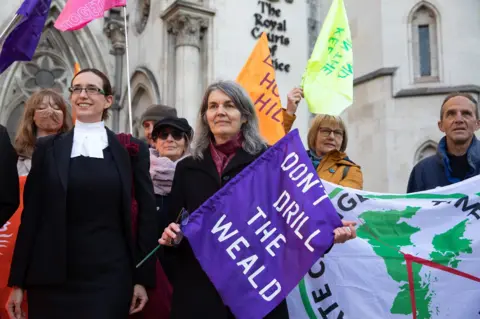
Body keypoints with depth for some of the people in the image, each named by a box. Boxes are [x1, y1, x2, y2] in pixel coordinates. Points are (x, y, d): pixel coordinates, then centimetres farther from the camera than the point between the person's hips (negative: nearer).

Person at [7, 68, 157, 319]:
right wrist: (18, 281, 2)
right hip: (52, 279, 2)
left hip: (110, 277, -1)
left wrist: (143, 278, -1)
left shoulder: (131, 149, 3)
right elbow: (31, 214, 4)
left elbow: (146, 214, 2)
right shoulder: (47, 148, 6)